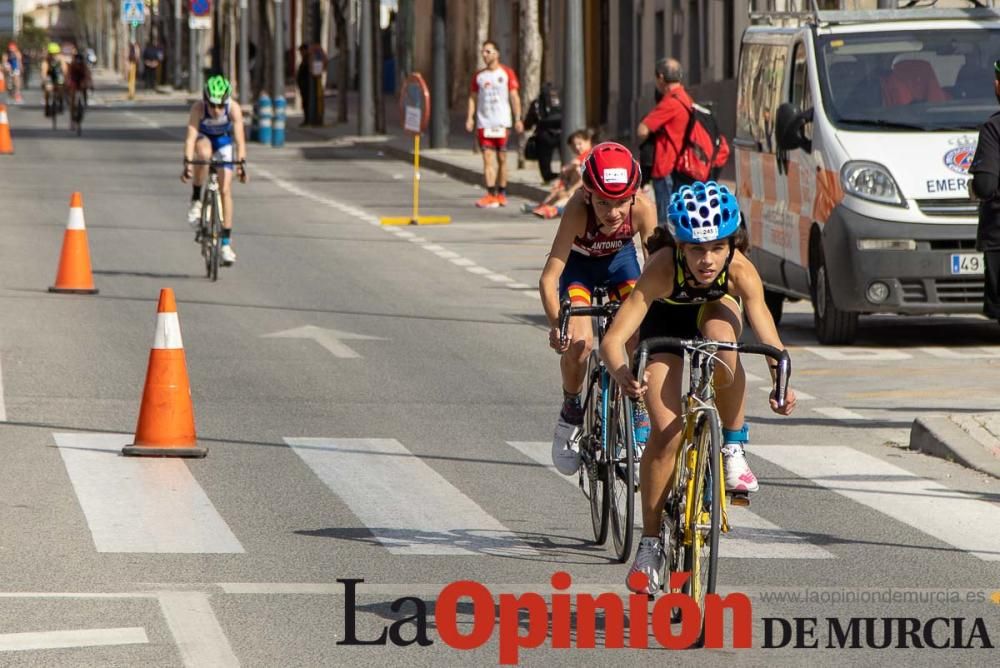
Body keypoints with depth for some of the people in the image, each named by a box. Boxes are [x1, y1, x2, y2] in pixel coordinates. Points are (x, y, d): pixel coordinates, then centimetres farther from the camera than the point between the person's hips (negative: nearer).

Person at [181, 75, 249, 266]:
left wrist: (241, 163, -46)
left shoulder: (234, 109, -31)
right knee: (204, 152, -39)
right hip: (203, 138, -1)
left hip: (223, 141, 1)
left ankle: (226, 243, 0)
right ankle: (196, 200, -22)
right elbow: (191, 137, -39)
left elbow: (239, 139, -35)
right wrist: (187, 162, -50)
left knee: (225, 190, -7)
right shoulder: (198, 108, -34)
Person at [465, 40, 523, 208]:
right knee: (487, 157, -6)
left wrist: (518, 119, -7)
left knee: (502, 157, 4)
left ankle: (501, 193, 14)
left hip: (502, 122, -2)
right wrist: (470, 117, -1)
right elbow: (473, 97, 12)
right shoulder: (478, 76, 11)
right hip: (484, 123, 2)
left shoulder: (506, 73, 2)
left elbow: (514, 96, 0)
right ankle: (491, 194, -11)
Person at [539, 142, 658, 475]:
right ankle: (571, 413, 2)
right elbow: (549, 277, -40)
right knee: (578, 342, -23)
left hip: (620, 259, 2)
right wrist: (556, 323, -53)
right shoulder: (578, 210, -38)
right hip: (579, 263, -2)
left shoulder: (642, 209, -33)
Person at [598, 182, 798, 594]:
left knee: (722, 341, -37)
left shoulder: (740, 270, -35)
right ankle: (650, 544, 1)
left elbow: (769, 338, -40)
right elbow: (613, 338, -44)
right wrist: (622, 375, -64)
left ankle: (733, 448, -14)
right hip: (664, 320, -1)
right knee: (664, 428, -14)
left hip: (715, 308, 1)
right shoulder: (663, 269, -40)